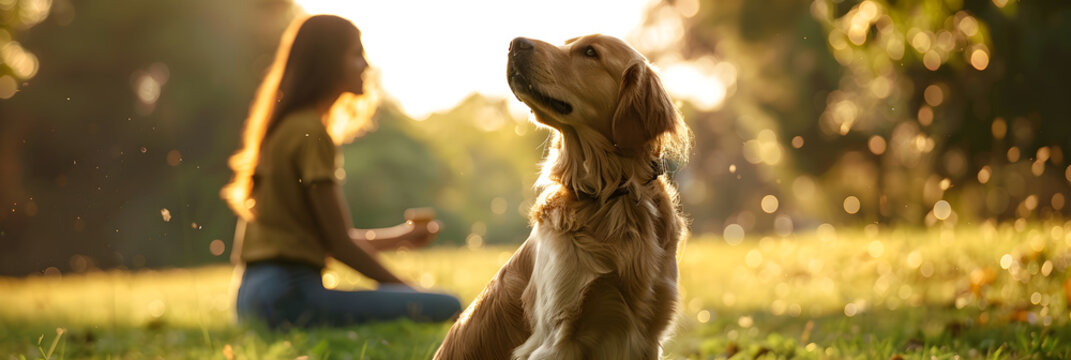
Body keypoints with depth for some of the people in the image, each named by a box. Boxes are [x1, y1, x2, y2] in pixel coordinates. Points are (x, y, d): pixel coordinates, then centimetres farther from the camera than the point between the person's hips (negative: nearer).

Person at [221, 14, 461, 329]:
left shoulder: (288, 127, 21)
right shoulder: (310, 132, -9)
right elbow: (339, 242, -10)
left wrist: (400, 236, 26)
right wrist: (409, 290, -2)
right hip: (288, 294, -10)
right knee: (446, 307, -21)